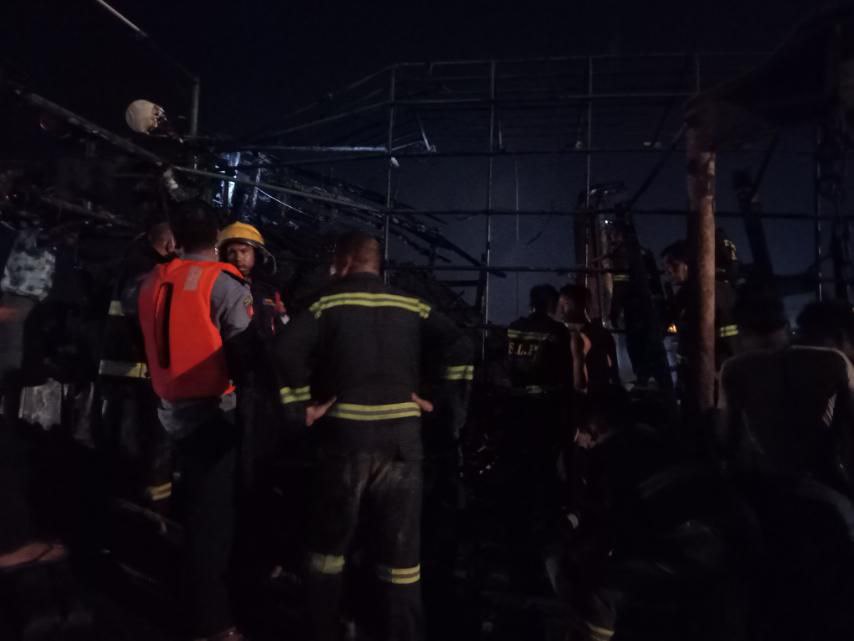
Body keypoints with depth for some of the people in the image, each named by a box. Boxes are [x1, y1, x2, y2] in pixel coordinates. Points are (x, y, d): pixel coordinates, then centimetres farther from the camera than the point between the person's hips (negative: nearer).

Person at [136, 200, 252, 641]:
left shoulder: (152, 283, 6)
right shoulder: (225, 284, -14)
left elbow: (153, 345, 12)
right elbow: (243, 353, -16)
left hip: (171, 408, 7)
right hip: (213, 409, -7)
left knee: (197, 501, 22)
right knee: (214, 508, 1)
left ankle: (198, 594, 39)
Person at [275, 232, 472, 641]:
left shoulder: (328, 304, 0)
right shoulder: (412, 307, 7)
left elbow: (286, 351, -16)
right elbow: (460, 348, -3)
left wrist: (303, 407, -8)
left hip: (346, 434, -1)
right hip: (402, 435, 2)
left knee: (329, 542, 17)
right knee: (401, 548, 12)